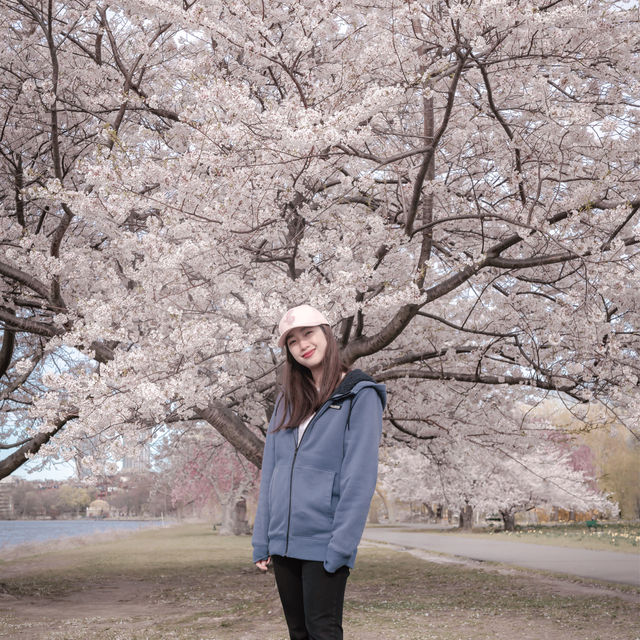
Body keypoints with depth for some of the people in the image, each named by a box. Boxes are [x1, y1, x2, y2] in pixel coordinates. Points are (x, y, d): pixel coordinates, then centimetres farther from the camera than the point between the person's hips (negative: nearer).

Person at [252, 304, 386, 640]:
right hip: (283, 542, 6)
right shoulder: (287, 400, 12)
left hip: (323, 543, -6)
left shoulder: (360, 396, -5)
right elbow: (270, 472, 11)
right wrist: (261, 541, 6)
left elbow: (359, 478, -12)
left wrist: (340, 547, -18)